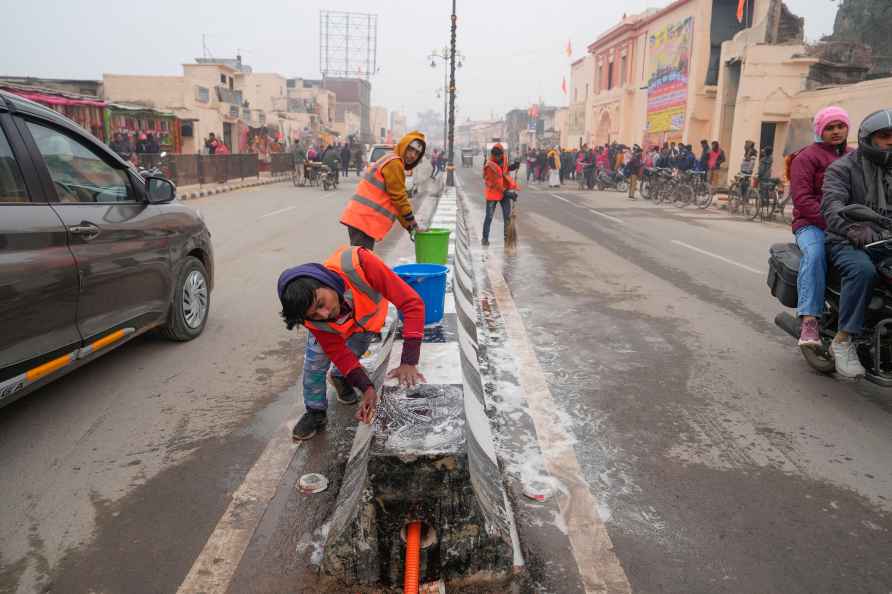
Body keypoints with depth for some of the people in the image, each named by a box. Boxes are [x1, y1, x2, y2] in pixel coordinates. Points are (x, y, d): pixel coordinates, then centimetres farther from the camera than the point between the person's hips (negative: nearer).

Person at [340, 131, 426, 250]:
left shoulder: (390, 161, 23)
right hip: (364, 220, -10)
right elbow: (399, 198, -11)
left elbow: (395, 200, 22)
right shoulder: (394, 163, -9)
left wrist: (409, 226, 18)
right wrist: (412, 225, -2)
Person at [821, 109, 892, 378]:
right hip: (849, 242, -6)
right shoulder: (843, 168, 0)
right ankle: (843, 340, -28)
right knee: (863, 269, -35)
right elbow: (832, 204, -18)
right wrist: (853, 228, -38)